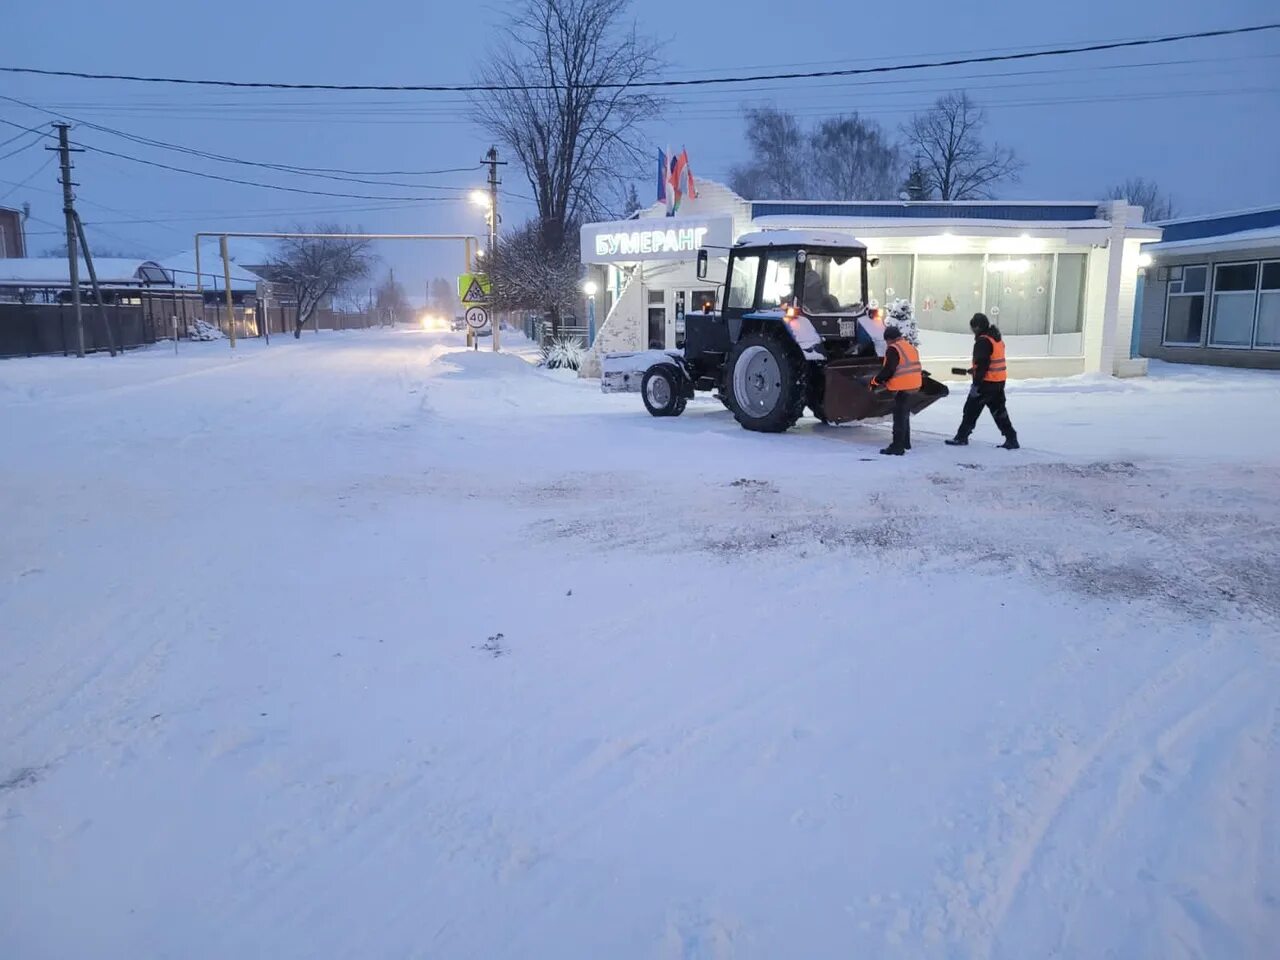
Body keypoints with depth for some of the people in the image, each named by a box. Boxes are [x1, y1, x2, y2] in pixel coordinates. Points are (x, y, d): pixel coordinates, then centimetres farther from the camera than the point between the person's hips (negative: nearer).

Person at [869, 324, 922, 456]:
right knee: (905, 415, 21)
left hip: (902, 388, -9)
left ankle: (897, 447, -8)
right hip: (913, 386, 9)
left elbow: (888, 370, -20)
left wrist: (876, 381, -7)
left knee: (899, 417, -7)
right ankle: (905, 443, 31)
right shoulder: (910, 347, 15)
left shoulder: (893, 349, -14)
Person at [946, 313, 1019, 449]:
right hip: (999, 381, 9)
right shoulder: (997, 338, 13)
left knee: (971, 409, 2)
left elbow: (982, 363, -23)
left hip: (987, 382, -9)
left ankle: (961, 437, 10)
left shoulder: (983, 341, -17)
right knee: (999, 410, 13)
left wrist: (976, 384, -22)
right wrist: (974, 369, 24)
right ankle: (1011, 439, 10)